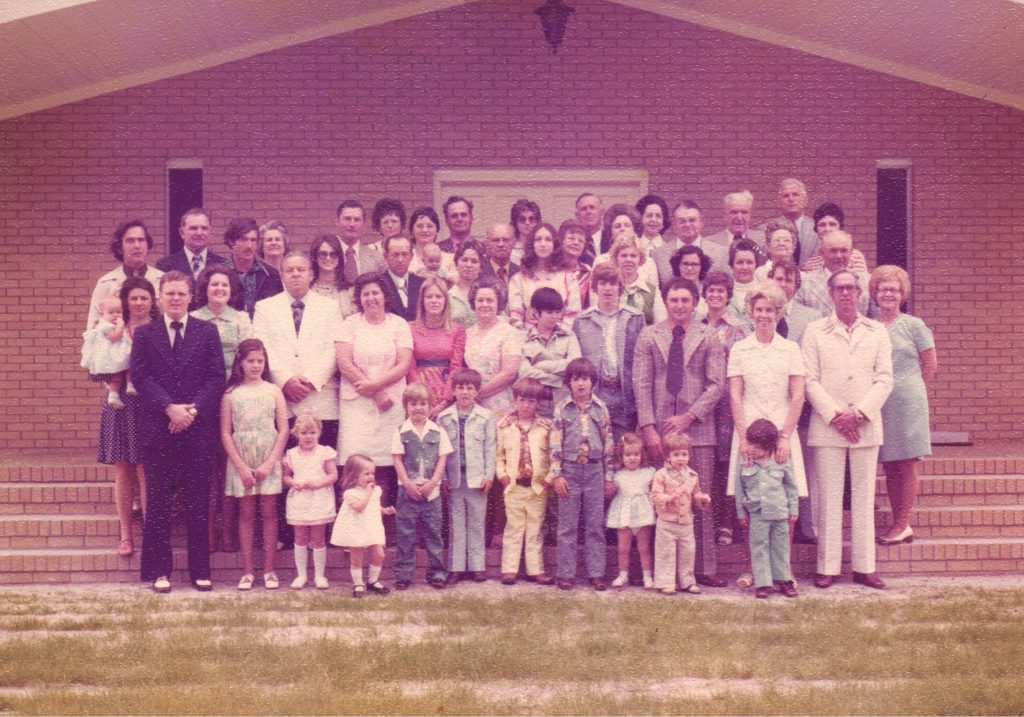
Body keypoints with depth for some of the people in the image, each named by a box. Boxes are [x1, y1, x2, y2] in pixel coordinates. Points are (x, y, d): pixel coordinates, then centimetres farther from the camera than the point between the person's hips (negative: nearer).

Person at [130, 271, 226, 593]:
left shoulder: (207, 332, 8)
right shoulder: (144, 334, 9)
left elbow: (217, 377, 1)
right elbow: (140, 376, -1)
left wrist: (194, 410, -12)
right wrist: (169, 407, -14)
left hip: (198, 428, 0)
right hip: (157, 430, 0)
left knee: (198, 503, 4)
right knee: (158, 503, 4)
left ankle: (200, 570, 11)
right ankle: (159, 570, 11)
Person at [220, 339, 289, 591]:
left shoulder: (273, 391, 4)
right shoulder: (230, 394, 2)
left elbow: (284, 430, 0)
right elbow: (225, 433, -1)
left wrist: (269, 463, -9)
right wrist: (241, 467, -9)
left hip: (269, 462, 0)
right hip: (241, 462, 0)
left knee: (269, 513, 2)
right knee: (246, 514, 3)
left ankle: (269, 570, 7)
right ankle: (247, 571, 7)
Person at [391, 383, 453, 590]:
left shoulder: (438, 432, 3)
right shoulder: (401, 433, 1)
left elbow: (442, 459, 1)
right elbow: (397, 460, -2)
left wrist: (432, 483, -9)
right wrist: (408, 484, -11)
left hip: (431, 490, 1)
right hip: (408, 491, -1)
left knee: (433, 532, 5)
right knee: (406, 533, 3)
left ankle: (437, 573, 12)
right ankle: (403, 574, 9)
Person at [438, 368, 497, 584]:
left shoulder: (486, 416, 2)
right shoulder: (444, 417, 4)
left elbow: (491, 447, 2)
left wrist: (489, 475, -4)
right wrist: (443, 477, -2)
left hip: (477, 477, -1)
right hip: (455, 477, 1)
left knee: (477, 523, 5)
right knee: (456, 523, 6)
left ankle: (477, 566, 12)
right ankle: (456, 567, 11)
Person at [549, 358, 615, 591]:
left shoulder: (601, 409, 5)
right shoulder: (562, 410, 0)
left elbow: (609, 444, 8)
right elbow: (555, 444, -2)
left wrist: (609, 476, 6)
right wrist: (557, 475, -7)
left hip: (594, 470, 1)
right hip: (570, 469, -1)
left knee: (595, 525, 5)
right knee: (567, 526, 3)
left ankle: (596, 573, 11)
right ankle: (566, 574, 9)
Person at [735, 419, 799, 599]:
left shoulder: (781, 462, -3)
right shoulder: (745, 464, -3)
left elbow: (791, 487, 7)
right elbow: (739, 490, 5)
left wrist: (793, 510, 7)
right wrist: (741, 513, 6)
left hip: (780, 513, 0)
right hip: (757, 515, 0)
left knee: (781, 547, 10)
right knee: (759, 548, 3)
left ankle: (784, 580, 21)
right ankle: (762, 583, 9)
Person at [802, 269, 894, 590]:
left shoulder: (877, 332, 9)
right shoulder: (816, 331, 5)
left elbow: (885, 380, 3)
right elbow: (810, 380, -1)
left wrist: (858, 414, -10)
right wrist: (835, 416, -11)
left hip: (866, 426, 2)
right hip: (827, 427, -1)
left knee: (864, 497, 6)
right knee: (829, 498, 0)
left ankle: (864, 566, 12)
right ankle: (827, 567, 5)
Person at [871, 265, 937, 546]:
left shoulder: (914, 325, -1)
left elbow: (930, 365, 4)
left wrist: (910, 390, 7)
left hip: (907, 403, -3)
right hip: (879, 405, 3)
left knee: (906, 465, 1)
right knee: (888, 466, 7)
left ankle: (903, 524, 6)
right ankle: (897, 523, 15)